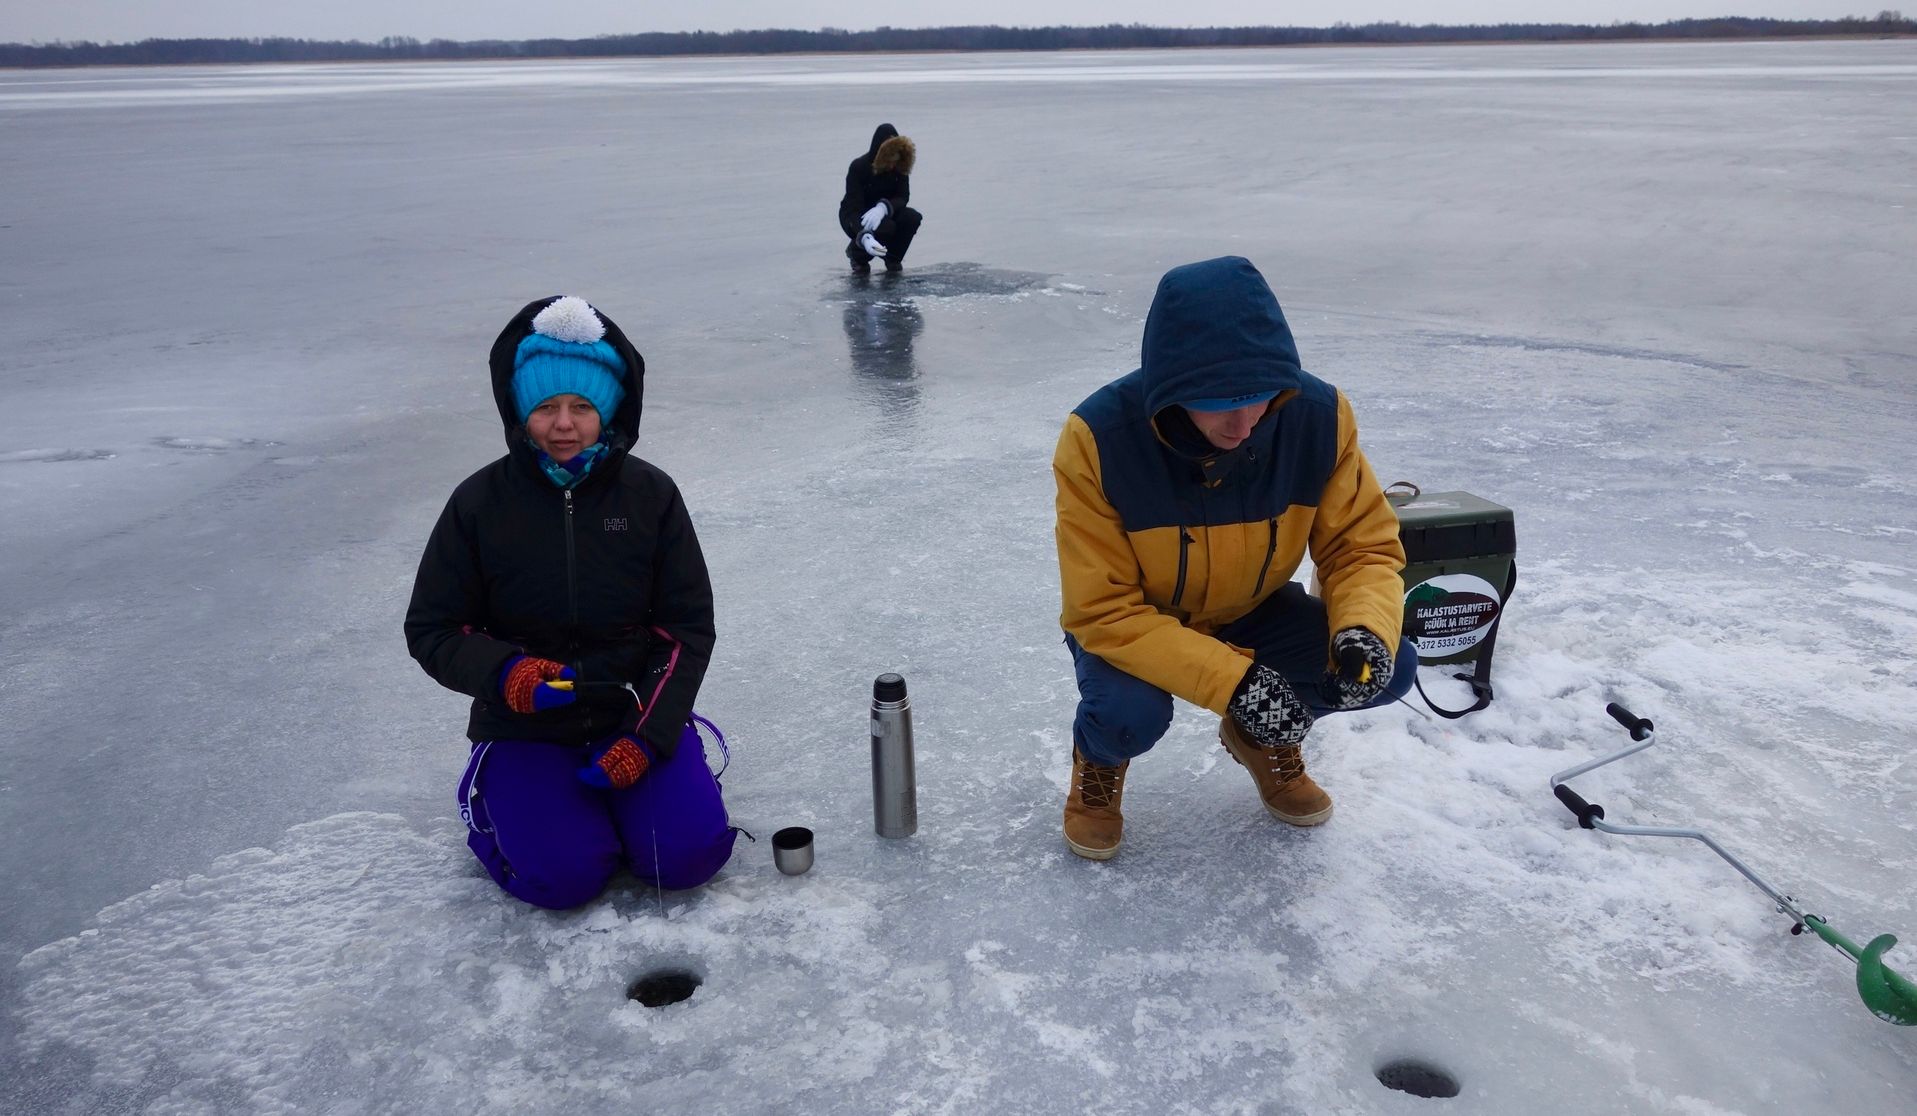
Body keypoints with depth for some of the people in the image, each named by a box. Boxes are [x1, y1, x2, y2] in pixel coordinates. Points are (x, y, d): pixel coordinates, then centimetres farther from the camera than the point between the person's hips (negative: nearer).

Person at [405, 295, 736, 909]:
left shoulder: (650, 494, -6)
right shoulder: (480, 502, -8)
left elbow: (688, 626, -3)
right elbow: (431, 630, -2)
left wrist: (648, 735, -14)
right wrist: (502, 671, -23)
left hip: (633, 714, 1)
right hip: (523, 729, -1)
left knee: (689, 853, -16)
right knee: (565, 876, -19)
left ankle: (613, 789, 16)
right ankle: (491, 799, 14)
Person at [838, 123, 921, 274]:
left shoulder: (899, 166, -16)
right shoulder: (858, 167, -27)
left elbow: (903, 197, -18)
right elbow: (853, 207, -33)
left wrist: (884, 207, -42)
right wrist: (865, 237, -53)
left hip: (882, 213, 4)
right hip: (855, 217, -4)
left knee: (913, 217, -25)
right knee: (885, 227, -34)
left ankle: (893, 257, 0)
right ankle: (857, 251, -4)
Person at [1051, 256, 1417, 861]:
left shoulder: (1319, 415, -23)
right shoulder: (1099, 437, -32)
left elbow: (1363, 543, -11)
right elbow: (1103, 613, -29)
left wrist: (1366, 630, -34)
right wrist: (1233, 680, -38)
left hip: (1251, 612, 3)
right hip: (1130, 621, -3)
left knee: (1389, 667, -18)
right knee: (1130, 714, -34)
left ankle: (1268, 737, 14)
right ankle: (1099, 761, 6)